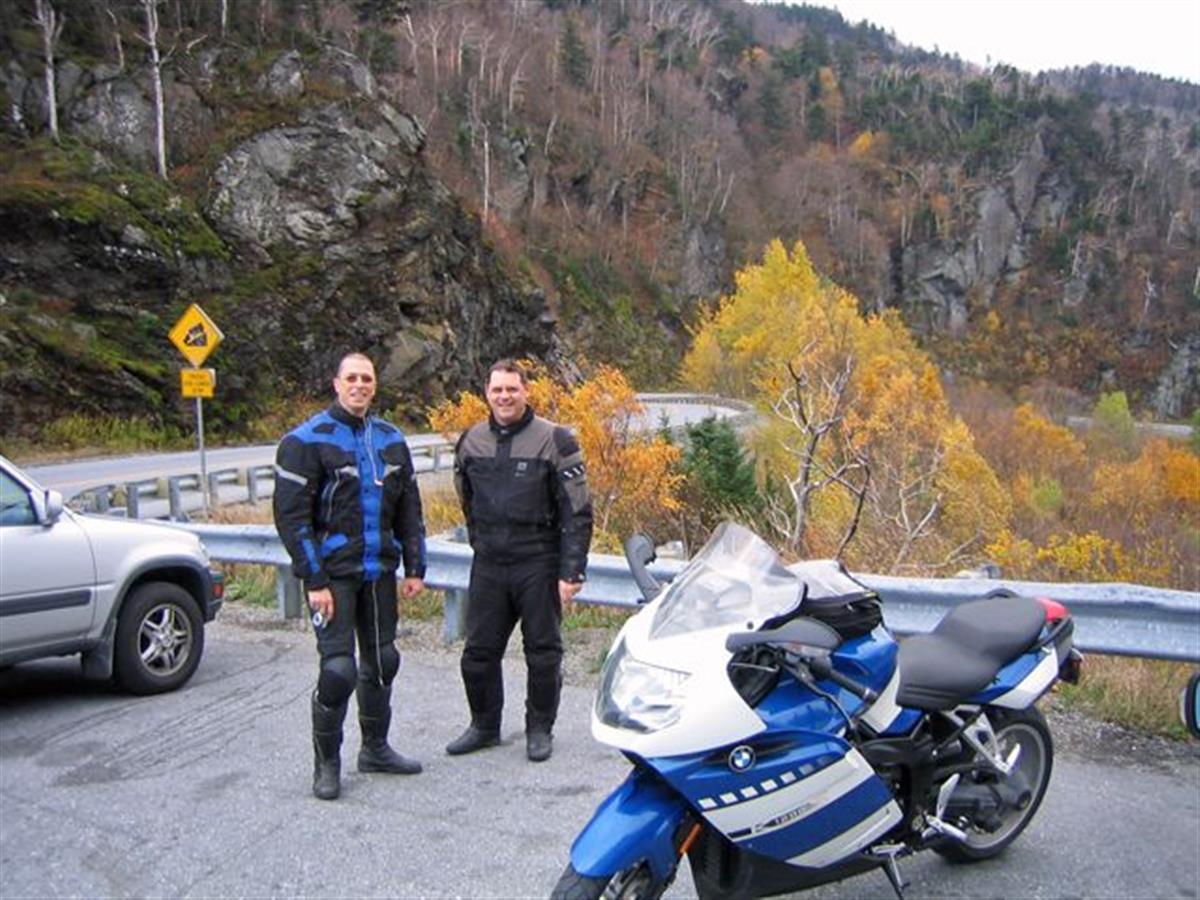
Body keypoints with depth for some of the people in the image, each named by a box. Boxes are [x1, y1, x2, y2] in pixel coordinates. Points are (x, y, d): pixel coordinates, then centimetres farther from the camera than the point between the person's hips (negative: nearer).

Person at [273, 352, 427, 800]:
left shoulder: (391, 440, 10)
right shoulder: (307, 440, -7)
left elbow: (409, 509, 15)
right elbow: (291, 515, -10)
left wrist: (415, 568, 10)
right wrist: (314, 581, -15)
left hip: (379, 571, 6)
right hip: (333, 574, -5)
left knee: (382, 661, 13)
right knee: (338, 669, -9)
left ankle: (375, 748, 30)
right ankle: (326, 763, 10)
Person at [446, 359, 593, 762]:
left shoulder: (554, 440, -7)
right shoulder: (472, 441, 7)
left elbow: (577, 513, -8)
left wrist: (571, 572, -12)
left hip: (538, 566, -4)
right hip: (488, 566, 4)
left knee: (543, 653, 6)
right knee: (479, 652, 10)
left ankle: (540, 729, 23)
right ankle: (484, 725, 29)